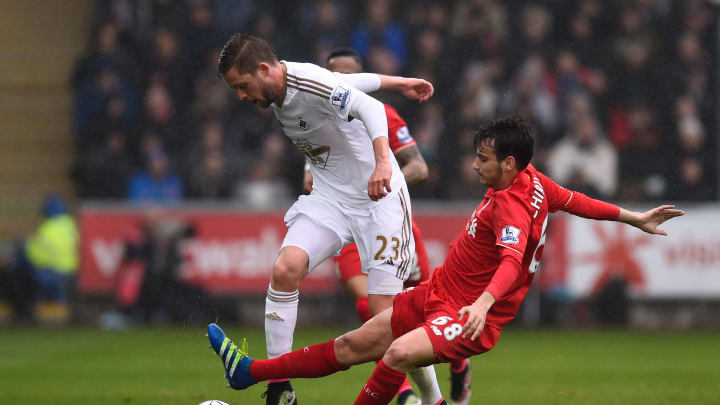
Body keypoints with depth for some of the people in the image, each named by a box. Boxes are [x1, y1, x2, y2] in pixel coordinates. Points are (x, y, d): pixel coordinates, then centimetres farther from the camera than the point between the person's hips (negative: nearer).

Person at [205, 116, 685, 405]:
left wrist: (484, 303, -56)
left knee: (400, 352, -36)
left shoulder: (512, 205, -25)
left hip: (469, 318, -10)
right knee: (356, 344, 10)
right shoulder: (533, 180, 2)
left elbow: (512, 261, -39)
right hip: (437, 293, 10)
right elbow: (574, 200, 13)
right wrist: (633, 217, 26)